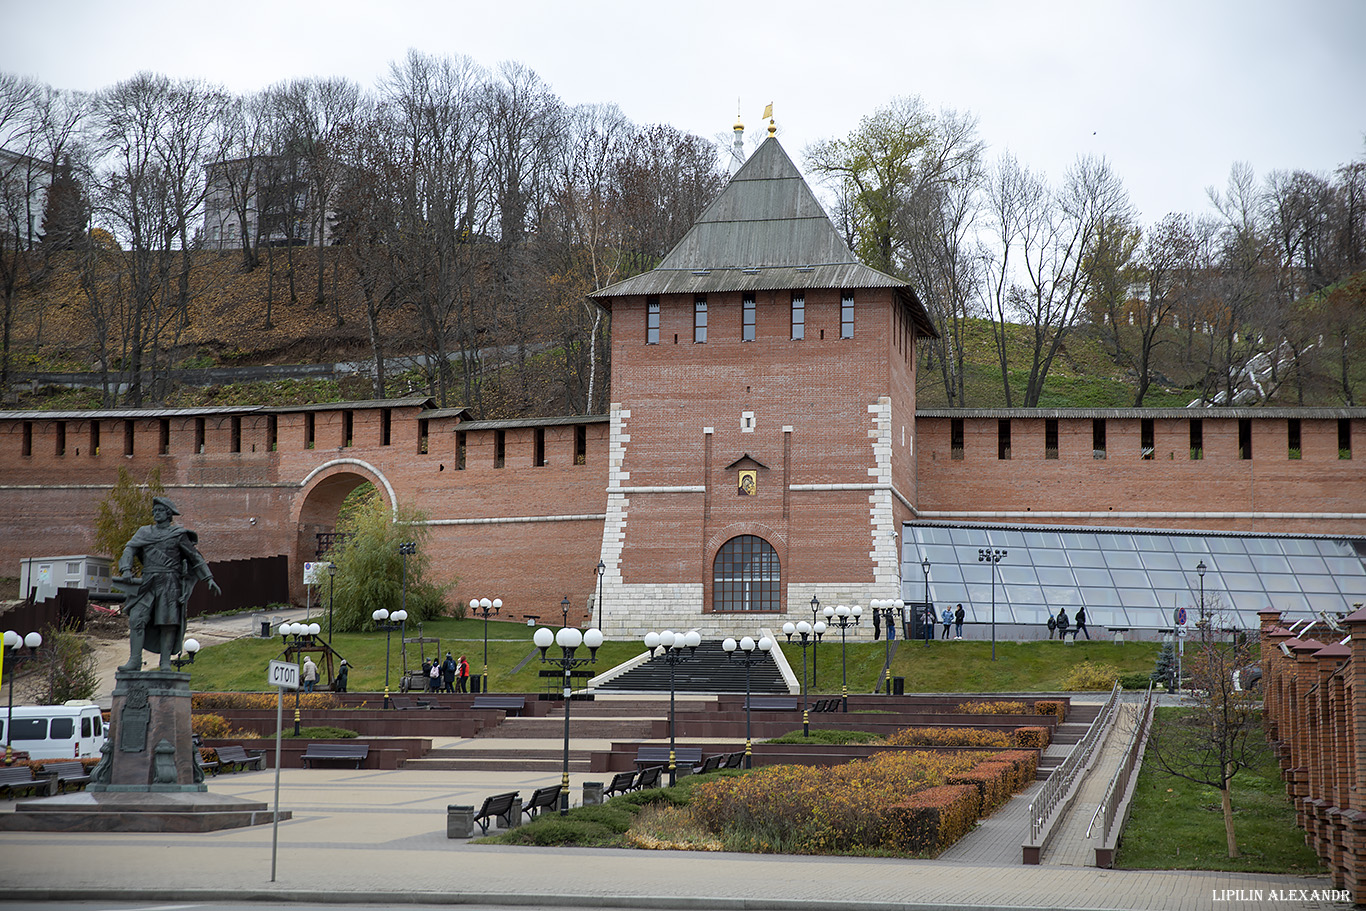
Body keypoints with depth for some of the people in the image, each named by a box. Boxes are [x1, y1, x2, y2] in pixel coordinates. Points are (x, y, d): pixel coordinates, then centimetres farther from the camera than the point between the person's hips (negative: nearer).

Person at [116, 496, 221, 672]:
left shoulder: (178, 534, 6)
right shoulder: (145, 532, 15)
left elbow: (195, 557, 7)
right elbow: (130, 549, 4)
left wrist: (209, 579, 3)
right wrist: (126, 570, -14)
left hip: (169, 584, -2)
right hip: (148, 583, 3)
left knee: (168, 623, -6)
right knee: (136, 619, -9)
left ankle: (165, 662, 1)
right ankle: (135, 661, -8)